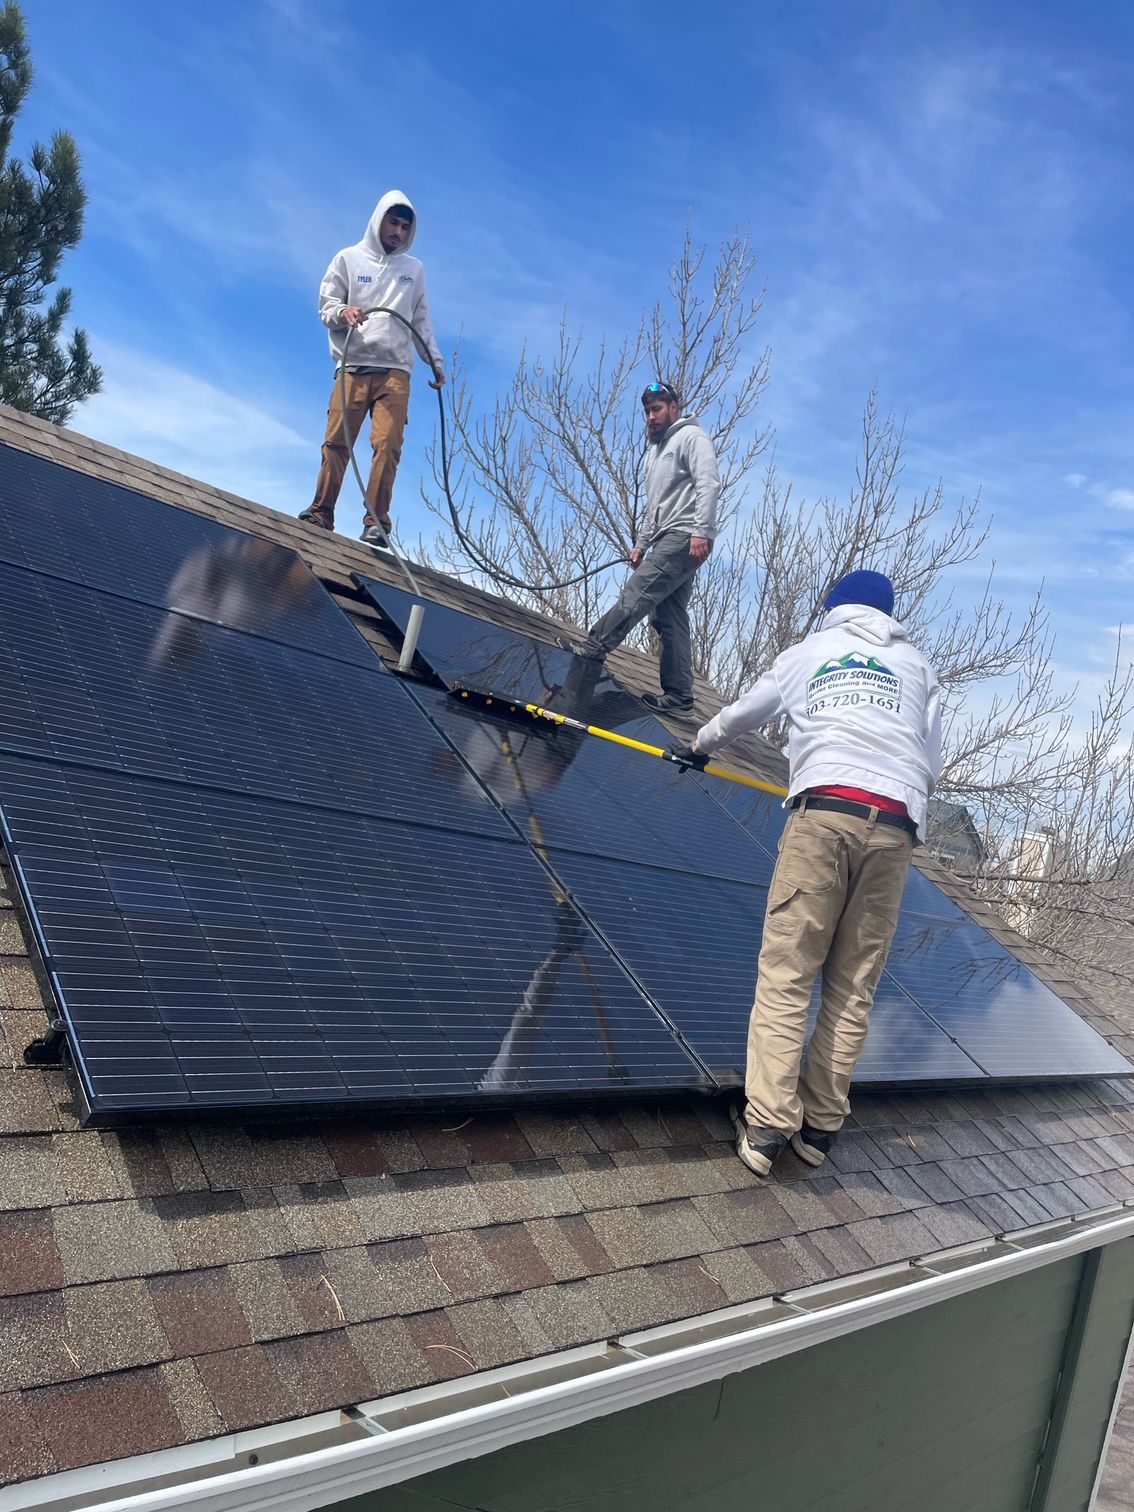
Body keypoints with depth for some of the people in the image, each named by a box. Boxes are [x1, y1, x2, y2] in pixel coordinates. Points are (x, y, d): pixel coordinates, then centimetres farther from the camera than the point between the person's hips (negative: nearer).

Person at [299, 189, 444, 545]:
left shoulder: (414, 269, 20)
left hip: (395, 371, 1)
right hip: (353, 367, -1)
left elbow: (421, 320, 23)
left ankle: (376, 522, -14)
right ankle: (321, 512, -3)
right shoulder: (348, 259, 13)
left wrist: (435, 360, 14)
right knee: (336, 442, -7)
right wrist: (343, 312, -12)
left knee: (387, 445, -13)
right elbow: (325, 306, 10)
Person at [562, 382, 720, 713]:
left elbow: (709, 484, -14)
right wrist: (641, 544, 22)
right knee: (668, 617, 2)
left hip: (685, 538, -10)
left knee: (638, 592, -18)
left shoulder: (691, 437, 0)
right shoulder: (656, 449, 29)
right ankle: (678, 696, 0)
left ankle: (594, 646, -18)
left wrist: (701, 532, -23)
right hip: (667, 539, 10)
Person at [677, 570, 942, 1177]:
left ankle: (767, 1126, -8)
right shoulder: (918, 666, 24)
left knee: (785, 975, -3)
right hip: (895, 829, 2)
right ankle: (820, 1127, 10)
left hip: (825, 813, -2)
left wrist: (699, 745, 54)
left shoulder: (807, 652, 22)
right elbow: (930, 767, 19)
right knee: (853, 987, 7)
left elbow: (741, 714, 35)